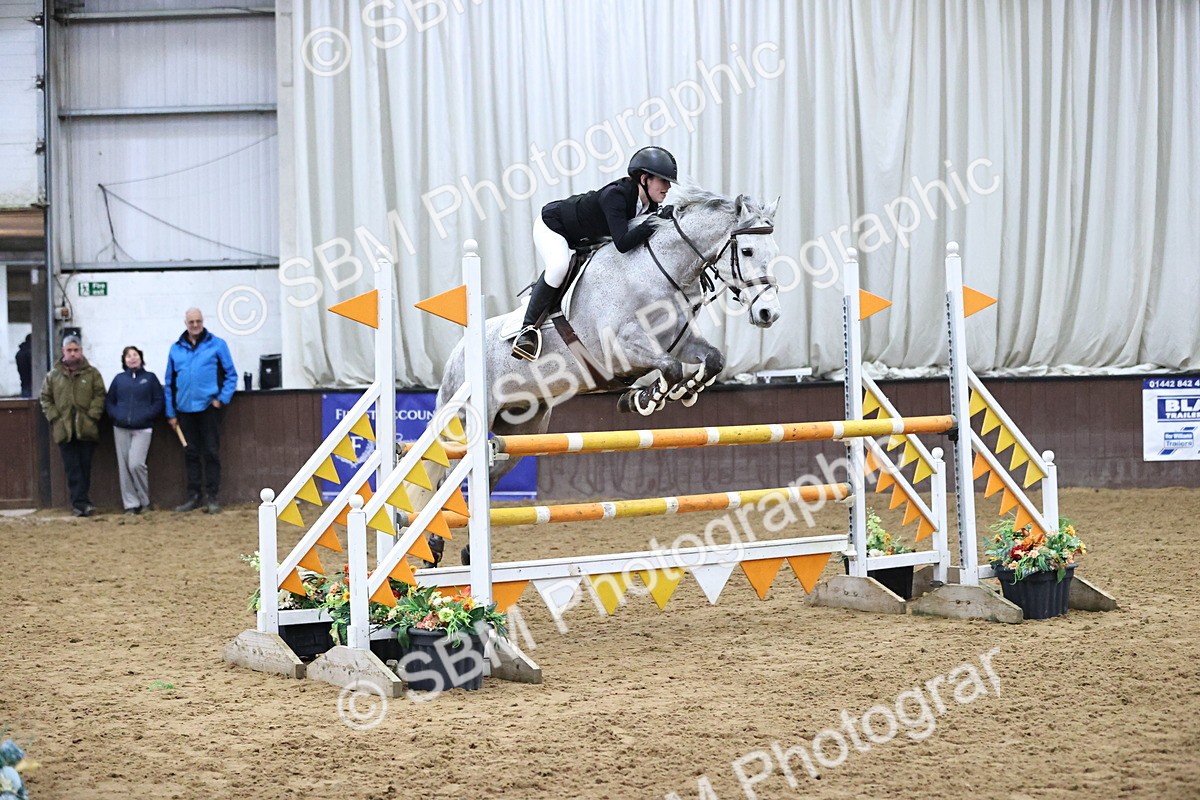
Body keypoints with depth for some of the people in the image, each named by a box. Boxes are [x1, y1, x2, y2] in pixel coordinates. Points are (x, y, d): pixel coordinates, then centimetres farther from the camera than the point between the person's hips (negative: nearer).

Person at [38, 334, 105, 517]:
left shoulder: (92, 373, 4)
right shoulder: (53, 375, 8)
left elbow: (99, 396, 1)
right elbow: (46, 399, 11)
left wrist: (92, 416, -10)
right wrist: (54, 417, -1)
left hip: (86, 429, 0)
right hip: (64, 429, 0)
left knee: (85, 466, 4)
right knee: (72, 468, -4)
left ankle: (79, 503, 13)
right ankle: (81, 502, -7)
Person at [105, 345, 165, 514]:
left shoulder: (150, 378, 6)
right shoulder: (119, 379, 12)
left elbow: (159, 402, 3)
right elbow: (109, 402, 14)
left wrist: (146, 416, -10)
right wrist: (116, 415, -4)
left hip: (142, 429, -3)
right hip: (121, 429, 3)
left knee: (136, 464, -15)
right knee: (124, 467, 1)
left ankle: (144, 501, 3)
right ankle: (130, 504, 7)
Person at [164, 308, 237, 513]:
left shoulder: (217, 344, 0)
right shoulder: (176, 349, 9)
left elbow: (231, 375, 1)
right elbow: (169, 382, 12)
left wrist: (222, 399, -10)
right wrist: (171, 413, 8)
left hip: (209, 406, -3)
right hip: (185, 409, 3)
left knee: (211, 452, -1)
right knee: (191, 454, 8)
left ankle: (211, 496, 3)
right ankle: (194, 495, 15)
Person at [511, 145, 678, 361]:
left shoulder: (649, 203, -13)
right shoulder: (616, 195, -37)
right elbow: (622, 243, -47)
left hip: (583, 239, 9)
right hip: (551, 225, -9)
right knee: (559, 265, -34)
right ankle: (527, 329, -24)